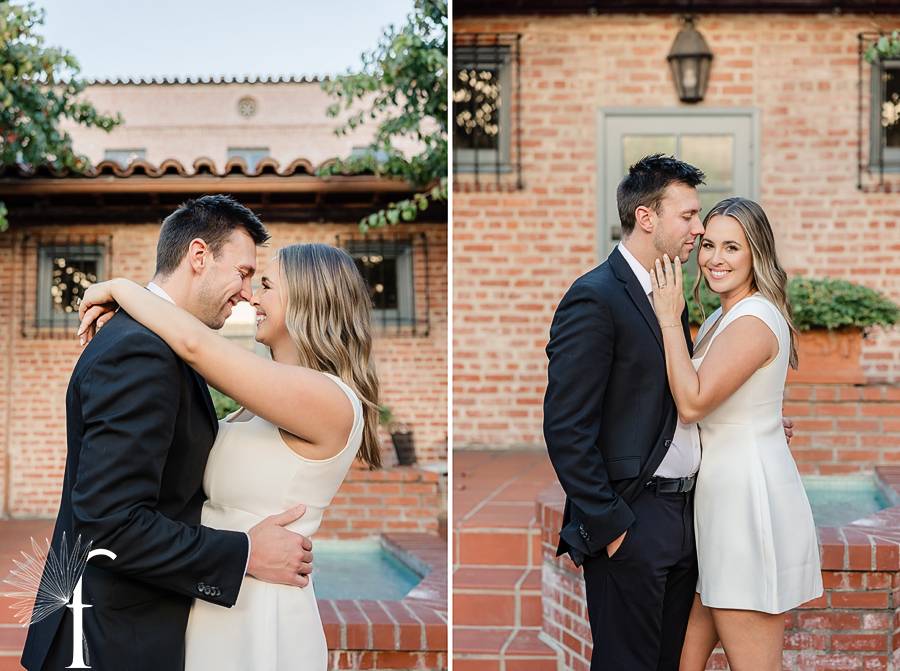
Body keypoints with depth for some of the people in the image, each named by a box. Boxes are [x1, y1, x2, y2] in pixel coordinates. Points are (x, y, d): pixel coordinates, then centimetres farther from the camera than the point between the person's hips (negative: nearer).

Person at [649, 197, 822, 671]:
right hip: (721, 500, 10)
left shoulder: (755, 321, -16)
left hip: (749, 502, -10)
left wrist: (669, 320, -16)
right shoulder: (720, 319, 16)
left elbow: (693, 403, -21)